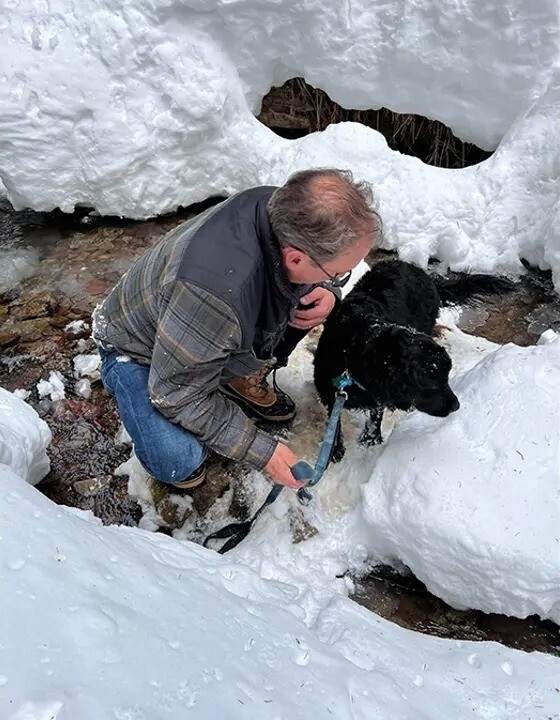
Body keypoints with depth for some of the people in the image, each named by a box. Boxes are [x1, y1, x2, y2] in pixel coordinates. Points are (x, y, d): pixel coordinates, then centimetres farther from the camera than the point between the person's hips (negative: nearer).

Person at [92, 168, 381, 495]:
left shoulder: (285, 210, -24)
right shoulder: (214, 295, -45)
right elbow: (179, 395, -30)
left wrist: (327, 292, -21)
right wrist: (262, 450, -24)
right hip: (139, 351, -6)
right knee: (178, 461, -29)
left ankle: (244, 379, 12)